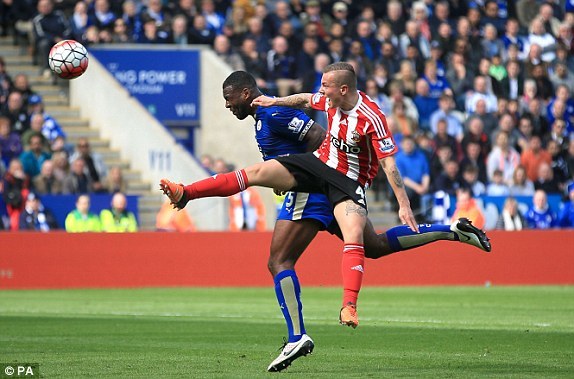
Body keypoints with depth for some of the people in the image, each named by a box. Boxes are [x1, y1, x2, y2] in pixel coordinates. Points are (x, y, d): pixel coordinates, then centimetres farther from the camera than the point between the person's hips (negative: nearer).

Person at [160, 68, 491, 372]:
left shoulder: (274, 113, -11)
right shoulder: (266, 114, 20)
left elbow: (319, 137, -17)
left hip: (311, 189, -11)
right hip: (334, 192, 11)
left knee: (279, 262, -12)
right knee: (375, 246, 13)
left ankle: (298, 337, -17)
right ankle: (452, 232, 13)